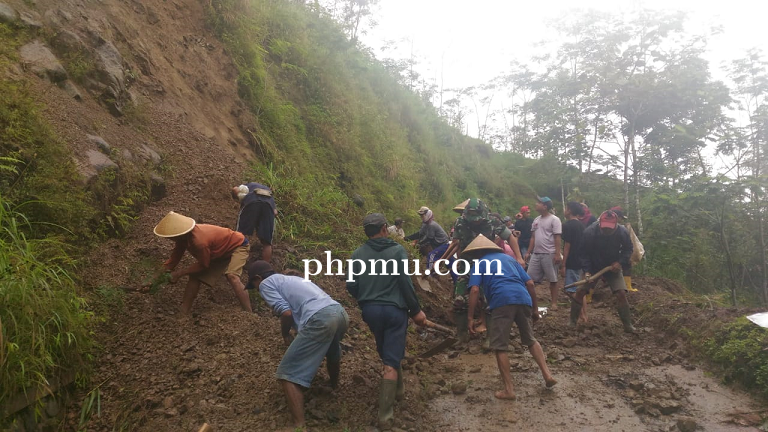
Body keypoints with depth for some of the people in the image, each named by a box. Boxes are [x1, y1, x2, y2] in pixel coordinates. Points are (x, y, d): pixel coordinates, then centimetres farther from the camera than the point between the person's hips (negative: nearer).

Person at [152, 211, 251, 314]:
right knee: (195, 276, -1)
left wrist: (179, 273, -15)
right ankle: (184, 312, 8)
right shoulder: (183, 237, -12)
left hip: (237, 245, -9)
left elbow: (203, 265, -23)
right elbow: (174, 259, -1)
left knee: (231, 275, -33)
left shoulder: (199, 241, -38)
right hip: (220, 252, 9)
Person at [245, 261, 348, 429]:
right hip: (340, 313, 8)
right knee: (332, 350, 41)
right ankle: (334, 385, 64)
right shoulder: (291, 279, 35)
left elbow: (286, 313, -1)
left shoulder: (266, 283, 11)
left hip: (320, 319, -8)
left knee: (287, 374, 3)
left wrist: (285, 334, 15)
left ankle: (299, 425, -5)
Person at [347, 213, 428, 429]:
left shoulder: (357, 254, 1)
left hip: (370, 310, 4)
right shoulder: (397, 250, -9)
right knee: (391, 361, -1)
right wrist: (416, 310, -4)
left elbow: (351, 286, 2)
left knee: (387, 354, 25)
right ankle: (385, 416, 0)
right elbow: (405, 283, -13)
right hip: (395, 310, -4)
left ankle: (398, 389, 43)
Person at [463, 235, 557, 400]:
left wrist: (470, 318, 3)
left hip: (502, 301, -5)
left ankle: (508, 390, 6)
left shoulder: (479, 263, 19)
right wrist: (535, 309, 28)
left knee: (500, 347, 5)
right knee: (530, 339, 25)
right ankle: (547, 375, 18)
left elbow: (475, 290, 2)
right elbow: (530, 283, 22)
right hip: (523, 298, 5)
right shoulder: (509, 258, 31)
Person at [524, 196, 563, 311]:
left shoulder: (554, 220, -7)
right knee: (530, 278, 6)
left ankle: (554, 303, 10)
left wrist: (557, 254, -17)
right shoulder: (536, 220, 14)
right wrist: (529, 252, 14)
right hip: (536, 254, 7)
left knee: (552, 279, 2)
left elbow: (557, 238, -12)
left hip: (549, 254, -7)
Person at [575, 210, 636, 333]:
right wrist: (587, 271, -24)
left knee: (621, 293, -10)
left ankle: (628, 325, 5)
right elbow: (584, 253, -15)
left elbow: (628, 249, -2)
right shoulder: (589, 232, -26)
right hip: (593, 267, -1)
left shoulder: (623, 232, -21)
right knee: (580, 291, -9)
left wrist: (621, 262, -18)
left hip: (613, 268, 1)